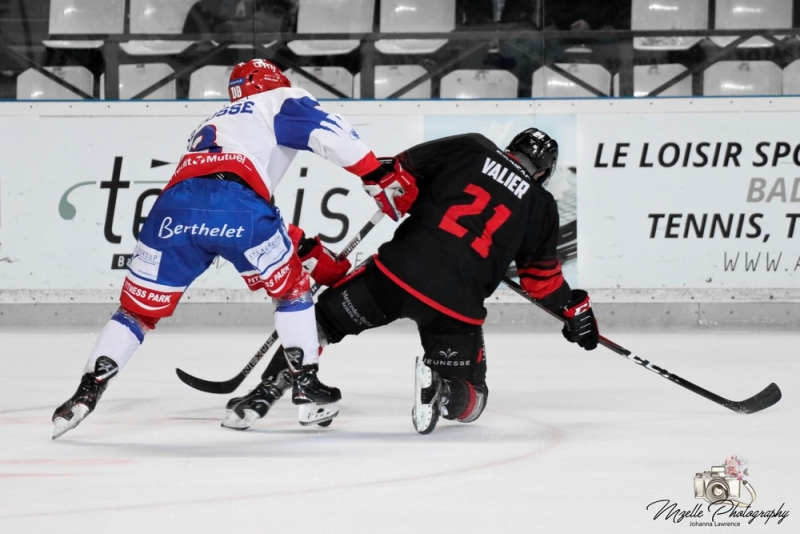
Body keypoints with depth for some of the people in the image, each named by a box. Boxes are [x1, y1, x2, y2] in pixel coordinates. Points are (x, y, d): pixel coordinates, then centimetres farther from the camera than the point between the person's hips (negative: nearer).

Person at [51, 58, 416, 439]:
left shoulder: (215, 124, 44)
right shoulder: (279, 103, 25)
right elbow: (328, 134, 3)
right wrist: (379, 178, 6)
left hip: (175, 207, 5)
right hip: (236, 205, -5)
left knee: (138, 309, 15)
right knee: (291, 287, 20)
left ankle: (86, 393, 4)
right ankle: (305, 382, 21)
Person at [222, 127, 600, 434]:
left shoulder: (470, 150, 12)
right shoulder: (541, 207, 13)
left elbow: (401, 171, 11)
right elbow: (542, 276, 20)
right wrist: (575, 310, 35)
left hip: (399, 268, 0)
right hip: (458, 299, 0)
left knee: (322, 319, 20)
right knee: (468, 398, 17)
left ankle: (263, 395, 4)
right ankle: (441, 388, -19)